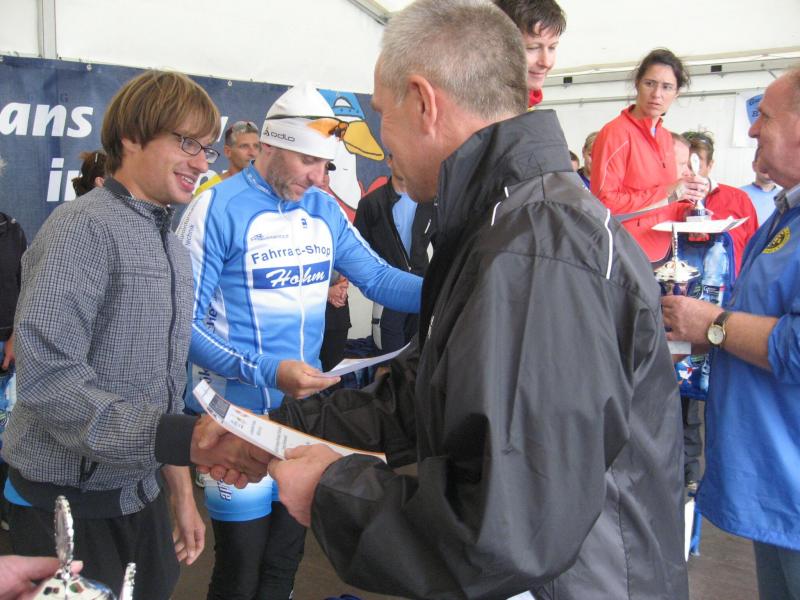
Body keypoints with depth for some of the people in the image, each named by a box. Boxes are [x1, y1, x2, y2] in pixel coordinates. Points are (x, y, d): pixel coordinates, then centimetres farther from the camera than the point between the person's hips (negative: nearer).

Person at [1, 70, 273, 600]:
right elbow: (46, 379, -26)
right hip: (69, 499, -7)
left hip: (140, 494, 8)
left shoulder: (174, 250, 11)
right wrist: (184, 438, -32)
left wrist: (181, 490, 15)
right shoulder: (84, 227, -16)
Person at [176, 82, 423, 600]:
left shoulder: (325, 209, 5)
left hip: (306, 404, 6)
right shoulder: (219, 208, -12)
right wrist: (267, 372, -28)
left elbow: (379, 277, 5)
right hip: (239, 413, -5)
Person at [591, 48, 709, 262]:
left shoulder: (666, 137, 11)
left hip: (661, 254, 7)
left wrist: (684, 212, 1)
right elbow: (604, 202, -19)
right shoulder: (616, 132, -12)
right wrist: (667, 194, -19)